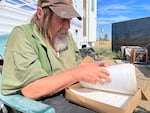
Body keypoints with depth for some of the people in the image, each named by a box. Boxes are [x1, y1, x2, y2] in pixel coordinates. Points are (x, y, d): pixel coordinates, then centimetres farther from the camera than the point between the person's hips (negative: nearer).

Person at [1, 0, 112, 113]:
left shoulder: (66, 35, 7)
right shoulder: (22, 35, -15)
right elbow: (29, 89, -24)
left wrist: (98, 66, -4)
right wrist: (78, 74, -27)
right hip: (43, 102, -6)